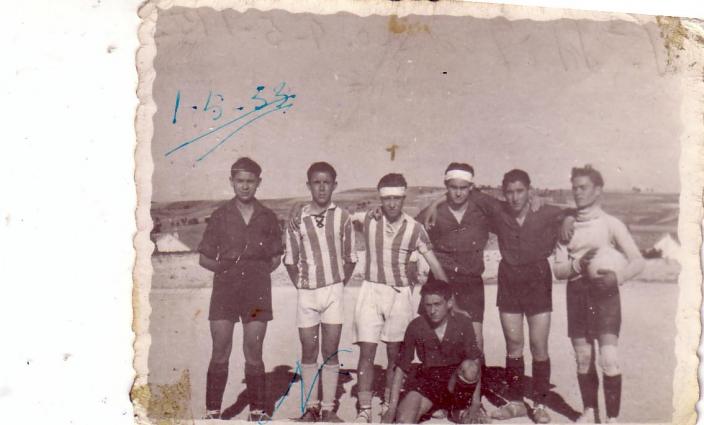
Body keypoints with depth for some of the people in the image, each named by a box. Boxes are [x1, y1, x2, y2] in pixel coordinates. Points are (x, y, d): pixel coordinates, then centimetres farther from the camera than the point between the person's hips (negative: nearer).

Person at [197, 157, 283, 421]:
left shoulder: (267, 217, 9)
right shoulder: (220, 216, 6)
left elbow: (276, 257, 15)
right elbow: (204, 258, 8)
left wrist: (258, 271, 2)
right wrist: (222, 267, -5)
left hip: (257, 291, 1)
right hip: (224, 289, 0)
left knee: (253, 354, 4)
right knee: (220, 353, 0)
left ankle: (257, 411, 14)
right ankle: (212, 412, 10)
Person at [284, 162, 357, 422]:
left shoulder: (342, 217, -1)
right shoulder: (297, 219, -1)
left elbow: (350, 258, 5)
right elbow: (290, 259, 7)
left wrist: (341, 284, 0)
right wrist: (299, 284, 1)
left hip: (333, 291, -1)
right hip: (306, 293, 1)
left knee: (330, 351, 3)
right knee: (309, 351, 8)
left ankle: (328, 408, 12)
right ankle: (310, 407, 18)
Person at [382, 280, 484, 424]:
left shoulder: (463, 323, -12)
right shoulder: (416, 327, -10)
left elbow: (476, 362, -12)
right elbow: (401, 367, -5)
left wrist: (475, 404, -19)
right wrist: (392, 407, -9)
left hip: (456, 380, 1)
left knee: (469, 368, -34)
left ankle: (459, 410, -7)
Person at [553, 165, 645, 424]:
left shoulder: (611, 224, 0)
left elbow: (638, 261, -5)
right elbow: (558, 270, 5)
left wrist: (617, 276, -23)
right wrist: (579, 265, -14)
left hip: (605, 292, -3)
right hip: (576, 293, 3)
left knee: (609, 359, -11)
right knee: (583, 358, 9)